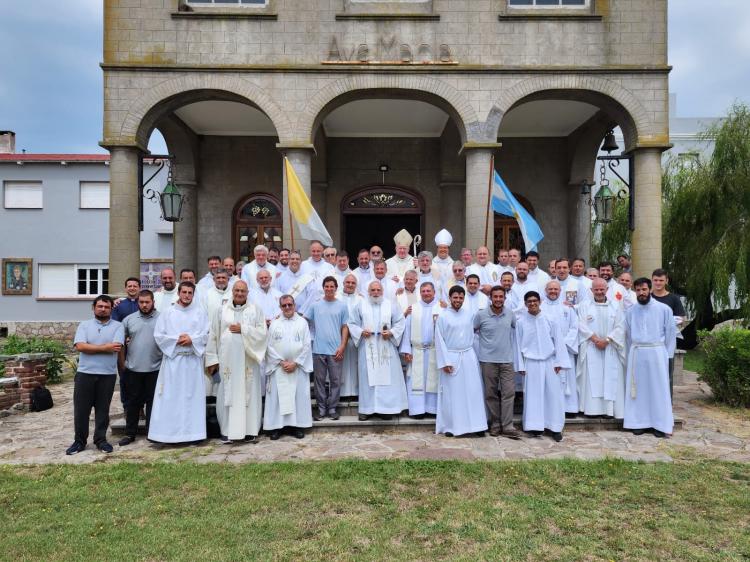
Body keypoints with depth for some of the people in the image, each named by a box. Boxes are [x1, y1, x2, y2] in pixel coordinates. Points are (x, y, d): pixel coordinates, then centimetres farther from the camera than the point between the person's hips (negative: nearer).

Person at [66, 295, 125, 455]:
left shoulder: (117, 326, 3)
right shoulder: (84, 325, 6)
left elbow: (116, 347, -13)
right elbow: (80, 346, -9)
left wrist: (91, 347, -9)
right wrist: (105, 348, -12)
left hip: (107, 374, -1)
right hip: (84, 373, 1)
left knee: (103, 409, 8)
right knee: (81, 409, 6)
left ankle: (101, 440, 19)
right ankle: (79, 441, 19)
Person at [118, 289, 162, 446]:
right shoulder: (129, 319, 5)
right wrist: (122, 363, 9)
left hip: (154, 368, -1)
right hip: (133, 368, 2)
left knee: (152, 401, 8)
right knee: (133, 401, 10)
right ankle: (130, 433, 20)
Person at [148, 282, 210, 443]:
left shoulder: (200, 312, 7)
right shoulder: (167, 313, 6)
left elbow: (206, 334, 1)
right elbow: (158, 335, 0)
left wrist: (192, 339, -14)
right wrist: (176, 339, -11)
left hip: (193, 360, 1)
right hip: (172, 359, 0)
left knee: (192, 396, 2)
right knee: (170, 397, 0)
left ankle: (192, 431, 9)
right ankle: (169, 432, 6)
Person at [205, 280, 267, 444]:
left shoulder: (256, 310, 6)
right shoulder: (222, 311, 8)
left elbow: (262, 332, -1)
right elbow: (213, 336, 7)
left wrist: (242, 329, -10)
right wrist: (212, 359, 2)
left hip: (248, 359, 0)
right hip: (227, 360, 0)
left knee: (249, 393, 2)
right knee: (228, 394, 2)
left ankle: (250, 430, 10)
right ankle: (227, 431, 10)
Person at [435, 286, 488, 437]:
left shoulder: (469, 315, 6)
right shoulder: (443, 316, -4)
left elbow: (472, 335, 11)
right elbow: (439, 340, -5)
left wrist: (475, 355, 6)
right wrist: (445, 362, -10)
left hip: (468, 356, 3)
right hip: (451, 357, -3)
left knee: (473, 391, 3)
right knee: (451, 393, 2)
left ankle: (476, 425, 10)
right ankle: (450, 426, 11)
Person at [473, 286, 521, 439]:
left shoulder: (510, 314, 2)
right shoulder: (481, 315, -5)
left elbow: (516, 328, 21)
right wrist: (479, 347, 6)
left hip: (507, 360, 2)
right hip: (488, 360, -2)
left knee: (509, 392, -3)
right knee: (491, 394, 6)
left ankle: (507, 427, 2)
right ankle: (495, 425, 17)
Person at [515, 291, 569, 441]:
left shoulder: (549, 319, -2)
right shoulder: (520, 321, -2)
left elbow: (558, 340, 2)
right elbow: (518, 343, 2)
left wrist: (559, 361, -2)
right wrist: (520, 365, 1)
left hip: (549, 361, 1)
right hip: (531, 362, 0)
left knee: (553, 393, 3)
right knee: (533, 394, 4)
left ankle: (555, 427, 13)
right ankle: (535, 426, 13)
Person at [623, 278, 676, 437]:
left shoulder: (664, 309, -2)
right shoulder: (630, 311, 6)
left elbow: (670, 332, 2)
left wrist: (667, 354, 1)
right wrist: (632, 353, 10)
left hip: (656, 352, -2)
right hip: (636, 353, 3)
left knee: (659, 388, 2)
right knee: (638, 388, 5)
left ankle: (661, 424, 10)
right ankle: (639, 422, 14)